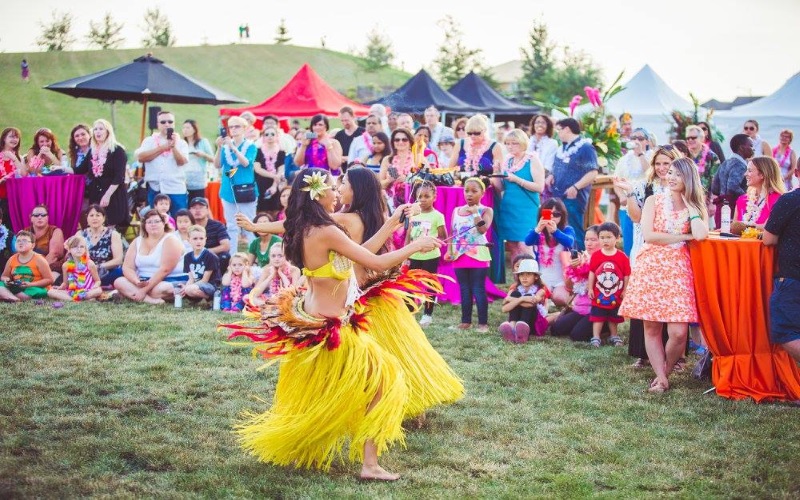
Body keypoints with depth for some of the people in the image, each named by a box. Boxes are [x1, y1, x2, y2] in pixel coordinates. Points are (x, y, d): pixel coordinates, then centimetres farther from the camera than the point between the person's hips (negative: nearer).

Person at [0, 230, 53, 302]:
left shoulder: (39, 260, -9)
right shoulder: (12, 259, 4)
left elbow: (49, 280, -11)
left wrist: (30, 284, -21)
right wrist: (6, 280, -8)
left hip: (35, 288, -4)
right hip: (16, 288, 4)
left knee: (37, 292, -39)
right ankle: (13, 298, -45)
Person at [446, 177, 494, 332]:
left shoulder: (486, 211, -1)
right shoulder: (457, 211, 12)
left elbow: (483, 229, -17)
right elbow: (452, 233, 13)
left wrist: (475, 213, -15)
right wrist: (449, 250, 4)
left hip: (477, 255, -5)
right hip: (460, 255, 5)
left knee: (478, 289, -4)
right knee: (464, 289, 10)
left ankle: (483, 323, -1)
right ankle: (466, 321, 18)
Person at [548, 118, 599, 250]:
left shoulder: (585, 148, -12)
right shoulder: (563, 147, 15)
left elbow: (593, 173, -18)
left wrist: (576, 187, -25)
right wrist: (552, 176, 6)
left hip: (573, 198, -9)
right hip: (558, 197, 9)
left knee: (574, 233, -5)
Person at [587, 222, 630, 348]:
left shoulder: (622, 257, -8)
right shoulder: (596, 256, -7)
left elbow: (626, 275, -4)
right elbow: (592, 272, -2)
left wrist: (625, 291, -4)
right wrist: (590, 288, -3)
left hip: (616, 295, 1)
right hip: (599, 294, 0)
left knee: (613, 318, 15)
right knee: (597, 317, 4)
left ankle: (614, 336, 29)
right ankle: (596, 337, 9)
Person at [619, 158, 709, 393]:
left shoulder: (696, 208, 10)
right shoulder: (654, 201, 8)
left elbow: (701, 235, -11)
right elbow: (648, 235, -6)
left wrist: (690, 205, -1)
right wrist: (684, 237, -4)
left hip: (678, 270, 0)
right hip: (650, 267, 0)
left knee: (678, 332, -10)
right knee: (651, 328, -1)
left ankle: (663, 374, 12)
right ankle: (661, 379, 7)